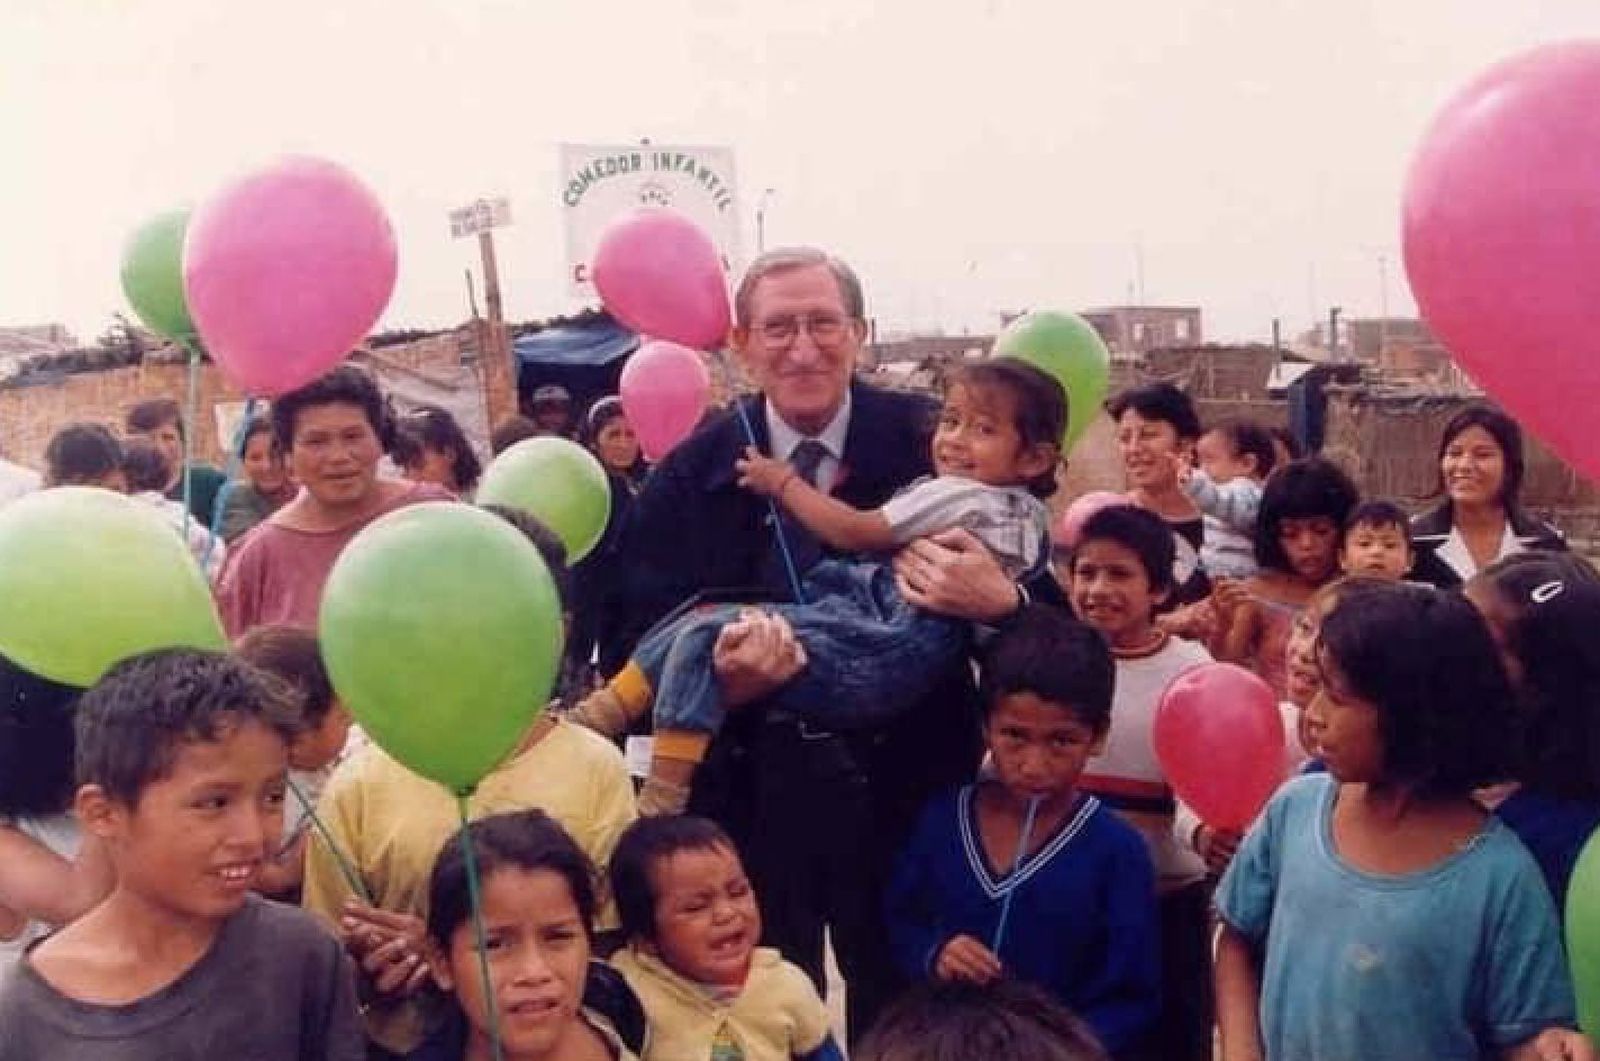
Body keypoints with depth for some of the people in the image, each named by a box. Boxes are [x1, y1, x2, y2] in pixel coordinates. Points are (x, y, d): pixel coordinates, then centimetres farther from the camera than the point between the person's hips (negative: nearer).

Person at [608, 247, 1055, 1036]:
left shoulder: (930, 442, -7)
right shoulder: (691, 473, -3)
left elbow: (1055, 598, -7)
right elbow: (645, 638, -5)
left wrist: (1002, 602, -30)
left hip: (901, 780, 0)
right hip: (750, 787, 1)